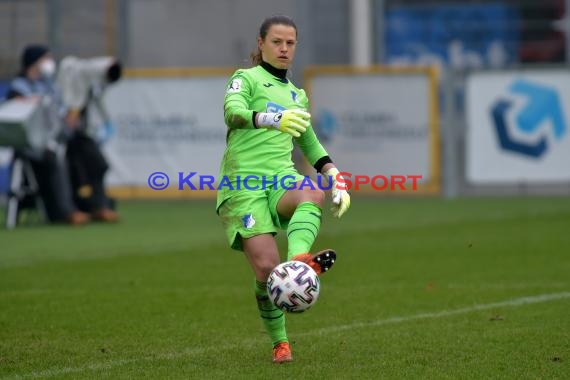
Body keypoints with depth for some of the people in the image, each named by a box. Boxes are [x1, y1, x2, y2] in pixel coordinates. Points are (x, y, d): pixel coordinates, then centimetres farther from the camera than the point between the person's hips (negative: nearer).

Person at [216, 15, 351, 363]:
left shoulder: (297, 95, 25)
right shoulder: (246, 78, 6)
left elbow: (310, 144, 37)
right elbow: (233, 112, -16)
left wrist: (336, 179, 21)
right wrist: (272, 119, -37)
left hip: (281, 175, 4)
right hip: (243, 181, -4)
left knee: (313, 193, -35)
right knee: (266, 267, -18)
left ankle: (299, 260, -59)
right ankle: (280, 343, 2)